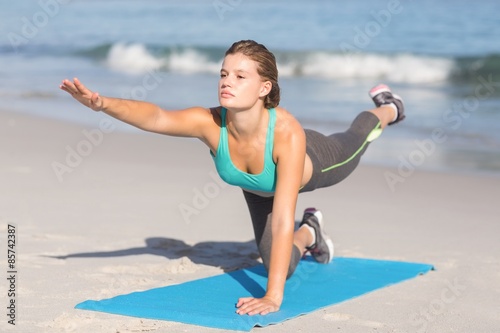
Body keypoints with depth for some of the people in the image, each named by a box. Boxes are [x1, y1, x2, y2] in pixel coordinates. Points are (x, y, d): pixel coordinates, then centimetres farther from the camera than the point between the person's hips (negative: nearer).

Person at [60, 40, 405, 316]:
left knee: (354, 141, 33)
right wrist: (102, 103, -79)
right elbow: (155, 116, -60)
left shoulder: (288, 133, -51)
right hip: (261, 187, 2)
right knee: (279, 265, 15)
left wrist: (273, 296, -58)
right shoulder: (210, 124, -43)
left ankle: (386, 108, 67)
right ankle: (309, 233, 49)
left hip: (314, 163, -2)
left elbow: (282, 220, -54)